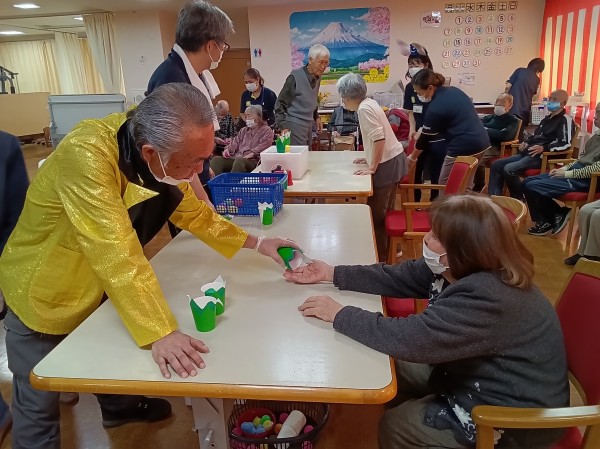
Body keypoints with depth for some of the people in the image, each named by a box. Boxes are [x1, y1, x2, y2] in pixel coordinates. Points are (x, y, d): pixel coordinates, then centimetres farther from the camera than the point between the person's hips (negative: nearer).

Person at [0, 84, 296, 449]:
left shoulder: (167, 157, -15)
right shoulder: (86, 156, -38)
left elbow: (195, 212, -2)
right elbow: (116, 253, -42)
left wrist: (257, 243, -6)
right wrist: (160, 332, -43)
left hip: (100, 286, 7)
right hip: (45, 292, -7)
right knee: (40, 405, 8)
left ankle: (119, 407, 58)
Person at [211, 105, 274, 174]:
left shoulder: (266, 130, 9)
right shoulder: (243, 130, 31)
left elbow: (264, 145, -8)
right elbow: (236, 142, 20)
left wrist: (252, 153, -22)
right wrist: (228, 149, -2)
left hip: (252, 161, -6)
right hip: (236, 158, 6)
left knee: (239, 161, -40)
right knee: (216, 159, -19)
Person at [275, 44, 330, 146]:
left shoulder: (317, 78, 9)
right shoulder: (295, 77, -13)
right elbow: (280, 104, -10)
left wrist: (316, 117, 15)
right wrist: (283, 127, -16)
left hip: (308, 126, 7)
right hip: (295, 126, -7)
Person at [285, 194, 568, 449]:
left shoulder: (486, 300, -37)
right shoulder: (465, 269, -8)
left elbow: (407, 338, -40)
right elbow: (396, 277, -1)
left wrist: (338, 314, -27)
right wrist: (331, 274, -3)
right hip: (483, 378, 8)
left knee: (394, 426, 0)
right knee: (396, 370, 9)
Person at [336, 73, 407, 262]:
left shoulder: (364, 108, -17)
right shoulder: (368, 103, 13)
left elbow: (379, 138, -25)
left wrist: (372, 168, -20)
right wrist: (370, 158, 22)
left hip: (387, 164, -10)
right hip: (392, 160, 10)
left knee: (376, 213, -3)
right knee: (383, 211, 16)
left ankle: (379, 257, 6)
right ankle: (386, 251, 27)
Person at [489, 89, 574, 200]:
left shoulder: (565, 120, -4)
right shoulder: (547, 118, 25)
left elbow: (566, 143, -16)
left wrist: (544, 148, -27)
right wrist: (526, 143, 15)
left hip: (542, 157, -10)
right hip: (528, 154, 10)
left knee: (509, 170, -29)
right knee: (496, 165, -2)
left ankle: (520, 199, -12)